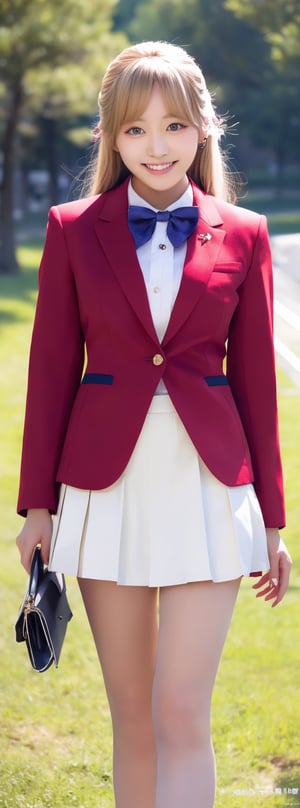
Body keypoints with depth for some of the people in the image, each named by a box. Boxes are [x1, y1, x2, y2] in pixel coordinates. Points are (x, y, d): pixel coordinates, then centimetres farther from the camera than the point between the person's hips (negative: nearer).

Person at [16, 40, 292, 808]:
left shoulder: (241, 236, 3)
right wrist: (37, 503, 3)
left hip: (207, 491, -1)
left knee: (181, 716, -7)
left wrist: (271, 519, 7)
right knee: (132, 716, 9)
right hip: (107, 490, 1)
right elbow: (51, 370, 5)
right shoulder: (73, 231, 2)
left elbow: (254, 378, 6)